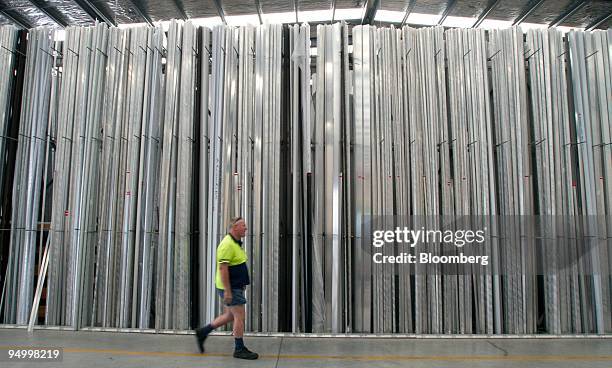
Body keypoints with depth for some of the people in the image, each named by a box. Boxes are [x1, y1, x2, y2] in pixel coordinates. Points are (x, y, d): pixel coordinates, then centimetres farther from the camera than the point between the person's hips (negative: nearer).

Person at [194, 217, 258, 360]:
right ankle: (239, 349, 11)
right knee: (240, 317, -2)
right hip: (230, 288, -10)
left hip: (235, 287, 10)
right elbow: (223, 268, -23)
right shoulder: (227, 244, -19)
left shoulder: (236, 243, 13)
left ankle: (202, 332, 27)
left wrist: (241, 286, 22)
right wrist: (227, 291, -24)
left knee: (229, 316, 17)